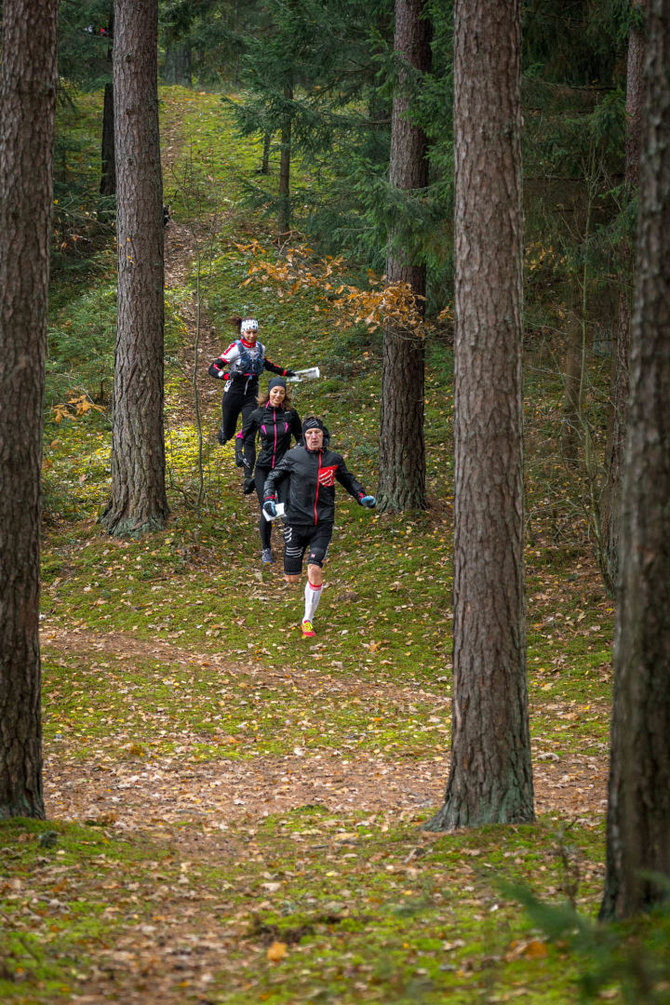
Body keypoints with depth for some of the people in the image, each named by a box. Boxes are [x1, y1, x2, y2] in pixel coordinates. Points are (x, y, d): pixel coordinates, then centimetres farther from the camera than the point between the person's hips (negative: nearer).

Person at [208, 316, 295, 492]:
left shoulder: (260, 348, 2)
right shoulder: (236, 348, -15)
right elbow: (213, 368, -19)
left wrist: (284, 372, 21)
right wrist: (228, 375, -37)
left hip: (251, 396, 3)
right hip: (233, 394, -3)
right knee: (227, 434, 11)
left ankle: (249, 477, -14)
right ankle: (223, 432, 52)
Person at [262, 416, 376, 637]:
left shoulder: (334, 459, 3)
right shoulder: (294, 456, -3)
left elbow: (348, 480, 22)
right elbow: (273, 477, 8)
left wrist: (362, 496, 6)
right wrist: (269, 498, -9)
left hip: (322, 524, 0)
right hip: (296, 521, 0)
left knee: (315, 570, -18)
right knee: (292, 579, 5)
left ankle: (308, 621, -3)